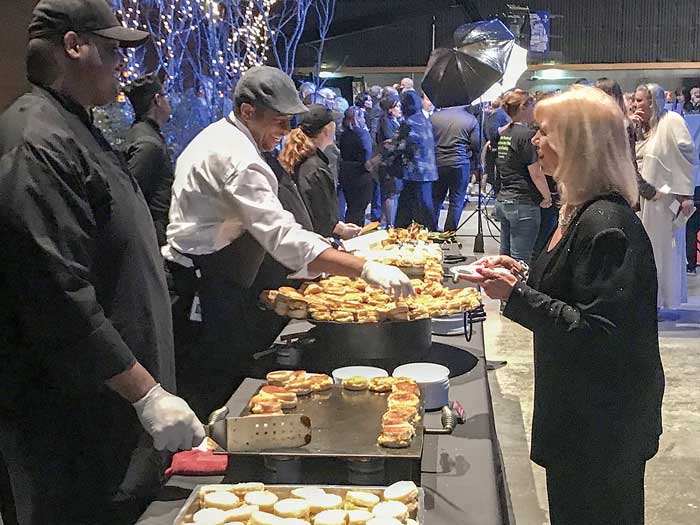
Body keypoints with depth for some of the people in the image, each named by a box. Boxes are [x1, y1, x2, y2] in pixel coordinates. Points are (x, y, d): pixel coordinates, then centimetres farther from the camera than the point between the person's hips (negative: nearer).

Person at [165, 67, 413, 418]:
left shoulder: (217, 136, 12)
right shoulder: (239, 159, -23)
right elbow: (284, 237, -33)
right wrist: (366, 270, -38)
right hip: (210, 292, -11)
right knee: (223, 389, -2)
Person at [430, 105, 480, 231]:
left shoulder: (434, 117, 1)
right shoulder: (471, 120, -4)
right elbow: (476, 146, -5)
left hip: (437, 164, 2)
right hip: (460, 164, -2)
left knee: (435, 199, 14)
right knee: (456, 201, 6)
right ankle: (449, 233, 6)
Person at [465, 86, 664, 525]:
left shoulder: (605, 224, -25)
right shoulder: (584, 211, 7)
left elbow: (596, 332, -28)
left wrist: (516, 295, -26)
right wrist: (523, 275, 3)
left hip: (601, 420, -9)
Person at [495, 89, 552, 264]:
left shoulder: (503, 134, 11)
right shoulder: (527, 135, -12)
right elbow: (535, 173, -13)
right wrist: (547, 197, -2)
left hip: (502, 201, 9)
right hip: (523, 202, -8)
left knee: (505, 255, 15)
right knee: (519, 261, -4)